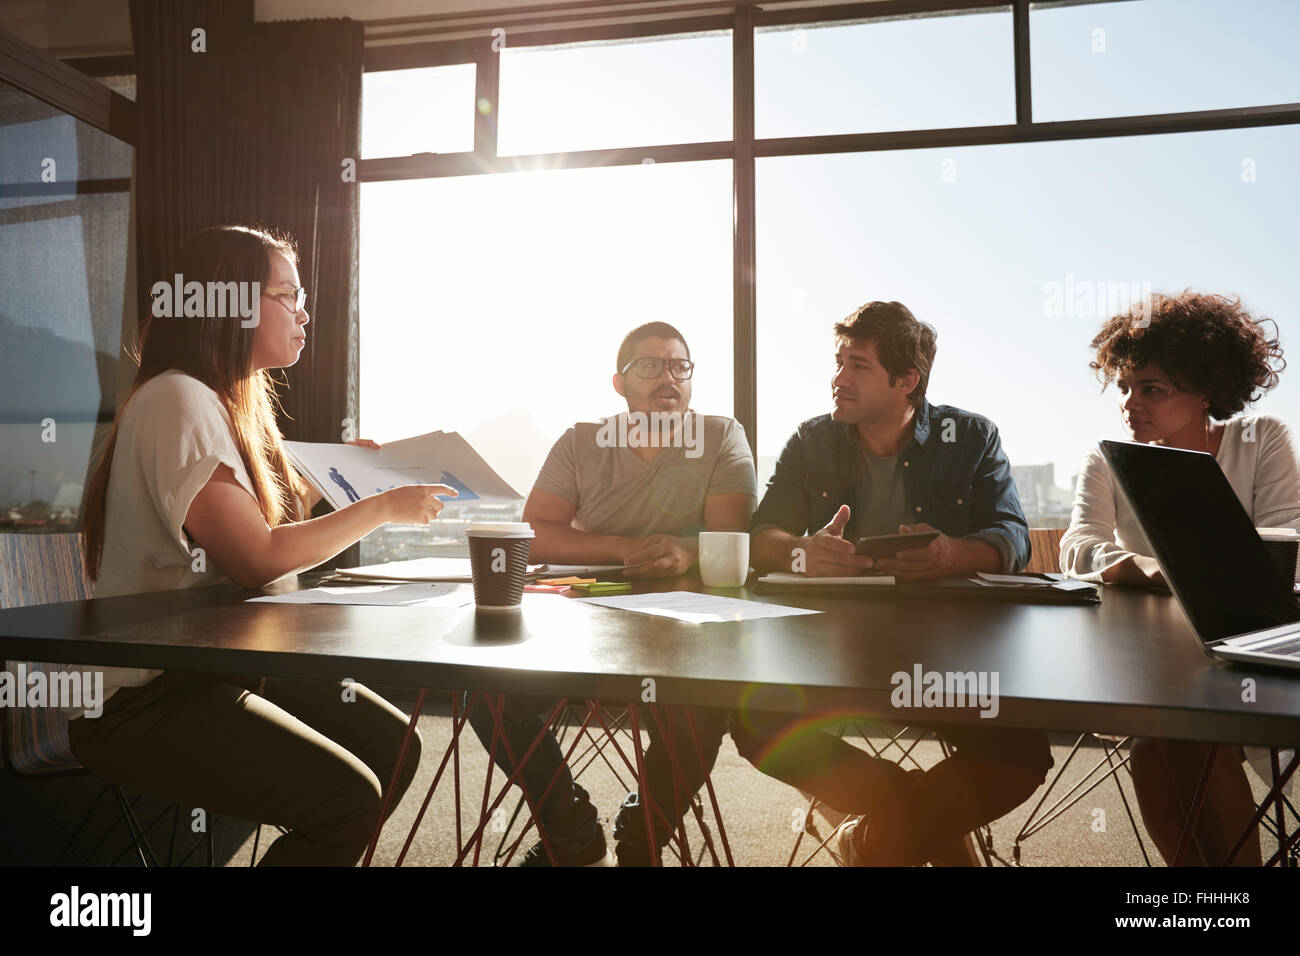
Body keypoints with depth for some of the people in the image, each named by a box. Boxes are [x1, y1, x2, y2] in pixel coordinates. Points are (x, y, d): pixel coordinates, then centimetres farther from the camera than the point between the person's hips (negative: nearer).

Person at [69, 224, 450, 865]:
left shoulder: (228, 403, 13)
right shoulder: (177, 402, -18)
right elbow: (257, 558, -25)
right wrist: (382, 507, -16)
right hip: (138, 701, -9)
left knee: (391, 745, 2)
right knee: (347, 798, -21)